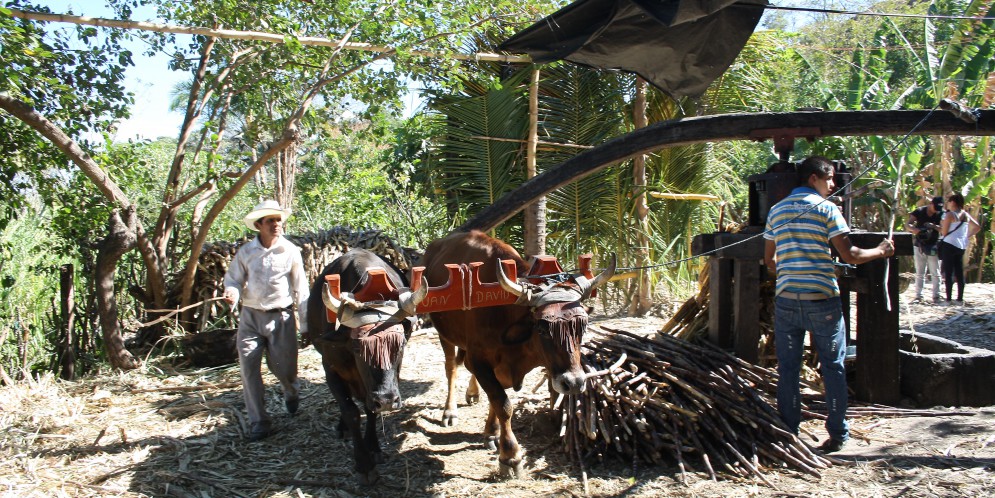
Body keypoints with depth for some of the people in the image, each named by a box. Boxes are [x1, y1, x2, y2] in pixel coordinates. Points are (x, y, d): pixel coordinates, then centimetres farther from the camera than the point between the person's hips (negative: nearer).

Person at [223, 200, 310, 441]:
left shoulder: (290, 251, -5)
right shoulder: (246, 251, -2)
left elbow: (301, 289, -1)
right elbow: (232, 279, 8)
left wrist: (305, 323, 0)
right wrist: (232, 293, -17)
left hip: (280, 317, -1)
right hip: (250, 315, 1)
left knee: (283, 367, 3)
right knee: (248, 365, -5)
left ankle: (292, 393, 41)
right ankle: (259, 421, 7)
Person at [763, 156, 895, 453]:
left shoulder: (776, 211, 10)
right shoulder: (827, 209, -4)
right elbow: (850, 256, -9)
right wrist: (881, 251, 8)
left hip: (786, 299, 4)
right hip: (822, 300, -3)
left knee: (788, 368, 8)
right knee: (833, 367, 8)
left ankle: (788, 434, 12)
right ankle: (838, 434, 14)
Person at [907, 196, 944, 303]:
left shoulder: (941, 214, -2)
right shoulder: (919, 212, -1)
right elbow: (907, 224, -7)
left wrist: (934, 226, -26)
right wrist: (914, 229, -28)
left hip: (933, 247, -1)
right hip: (919, 246, 1)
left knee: (935, 273, 1)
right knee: (919, 273, 6)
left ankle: (936, 296, 7)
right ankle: (918, 296, 10)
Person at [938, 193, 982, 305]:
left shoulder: (950, 215, -10)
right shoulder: (966, 215, 11)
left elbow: (944, 232, -11)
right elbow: (977, 227, 18)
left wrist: (941, 225, 7)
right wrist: (967, 236, 15)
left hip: (950, 244, -7)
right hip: (962, 246, 7)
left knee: (948, 273, -3)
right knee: (959, 272, 11)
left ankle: (948, 299, -4)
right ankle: (960, 298, 13)